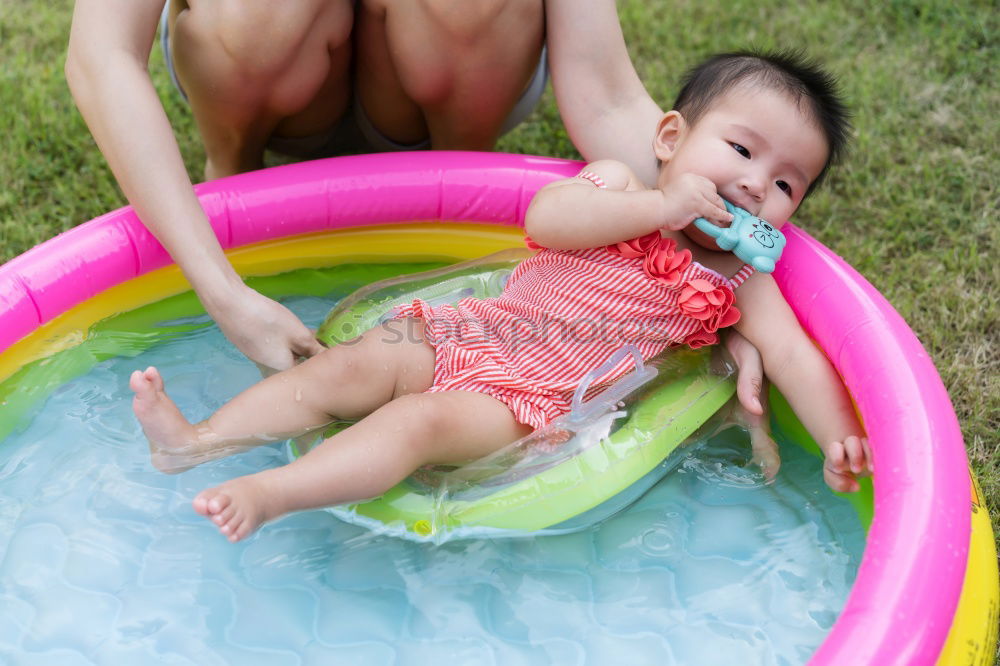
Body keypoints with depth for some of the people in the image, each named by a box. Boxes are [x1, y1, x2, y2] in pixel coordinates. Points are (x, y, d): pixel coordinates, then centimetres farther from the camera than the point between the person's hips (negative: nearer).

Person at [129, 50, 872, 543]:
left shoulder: (739, 282, 5)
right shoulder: (617, 186, 2)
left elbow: (796, 357, -2)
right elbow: (544, 217, -16)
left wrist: (842, 440, -17)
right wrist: (659, 205, -20)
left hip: (526, 400, -2)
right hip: (466, 331, 2)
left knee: (420, 421, -25)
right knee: (344, 369, -10)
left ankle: (265, 495, -31)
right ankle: (197, 441, -7)